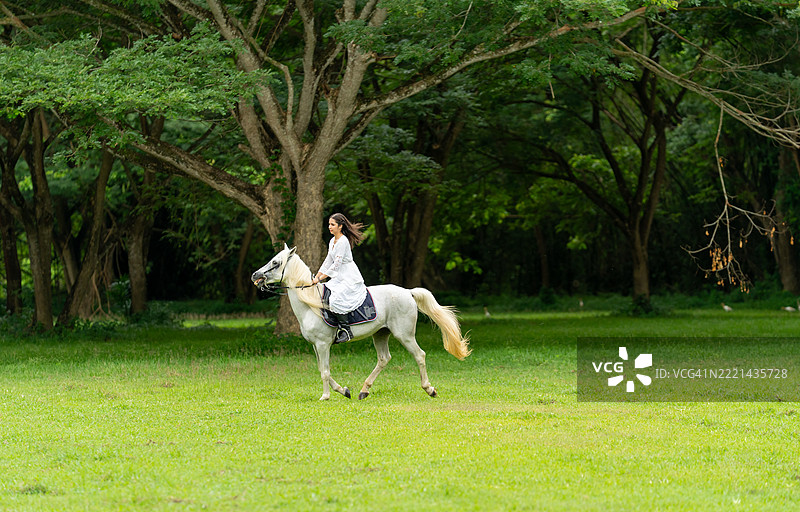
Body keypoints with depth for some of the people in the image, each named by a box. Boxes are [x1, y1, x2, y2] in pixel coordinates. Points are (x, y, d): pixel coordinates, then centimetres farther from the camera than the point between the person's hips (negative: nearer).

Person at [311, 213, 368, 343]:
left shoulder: (343, 241, -17)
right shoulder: (332, 241, 13)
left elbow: (336, 264, -19)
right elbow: (328, 262, 18)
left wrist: (320, 278, -17)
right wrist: (316, 277, 10)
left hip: (350, 279, -10)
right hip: (339, 278, 10)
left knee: (335, 300, -27)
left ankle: (346, 330, -17)